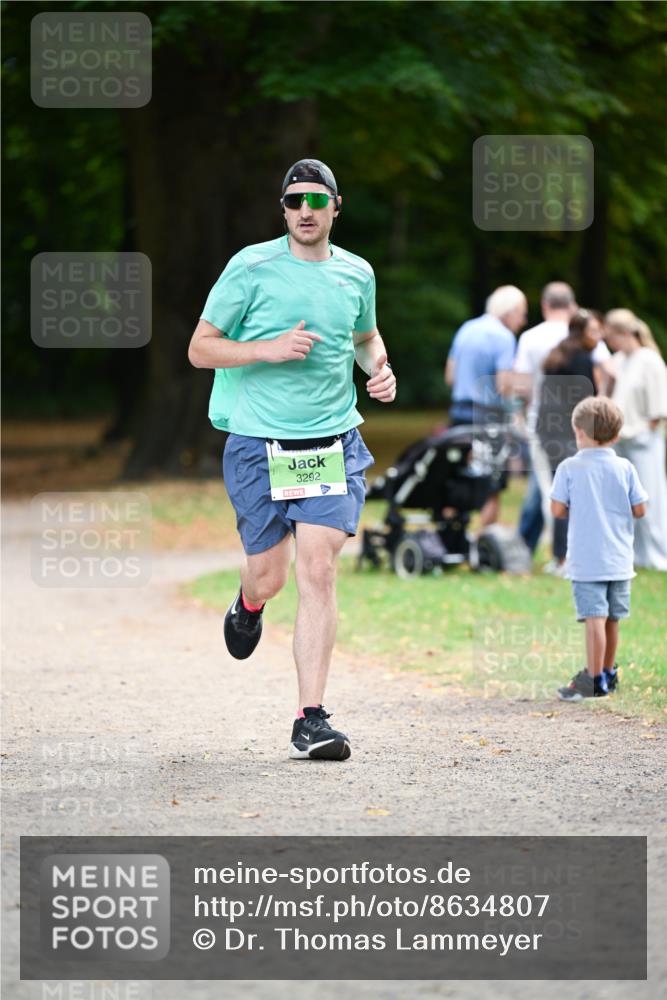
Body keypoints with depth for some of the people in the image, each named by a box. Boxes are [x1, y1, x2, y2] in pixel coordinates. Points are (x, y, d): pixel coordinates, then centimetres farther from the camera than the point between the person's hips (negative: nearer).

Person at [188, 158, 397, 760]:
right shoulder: (251, 268, -4)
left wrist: (380, 368, 6)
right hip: (259, 441, -2)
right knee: (269, 577, 5)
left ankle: (311, 721, -9)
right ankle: (249, 607, 46)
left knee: (319, 573, -10)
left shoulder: (356, 274, 8)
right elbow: (200, 349, -3)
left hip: (333, 442, 2)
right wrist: (271, 349, -16)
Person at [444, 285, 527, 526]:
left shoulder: (466, 329, 12)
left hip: (459, 410, 7)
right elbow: (504, 386, -18)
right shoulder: (503, 337, -11)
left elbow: (450, 376, 16)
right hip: (487, 416, -7)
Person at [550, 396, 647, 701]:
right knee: (612, 618, 14)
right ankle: (609, 673, 28)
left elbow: (557, 509, -8)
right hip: (619, 559, 4)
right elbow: (639, 509, 2)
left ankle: (595, 679, -11)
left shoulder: (569, 468, -7)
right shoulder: (624, 468, 1)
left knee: (595, 617, -8)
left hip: (586, 559, -4)